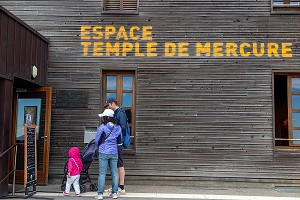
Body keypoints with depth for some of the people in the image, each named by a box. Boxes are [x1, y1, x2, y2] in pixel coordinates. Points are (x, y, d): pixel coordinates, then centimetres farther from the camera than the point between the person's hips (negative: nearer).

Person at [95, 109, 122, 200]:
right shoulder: (117, 128, 2)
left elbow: (96, 141, -2)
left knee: (102, 173, 1)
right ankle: (114, 193, 15)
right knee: (114, 173, 10)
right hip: (114, 152, 4)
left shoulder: (102, 127, -9)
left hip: (103, 152, -4)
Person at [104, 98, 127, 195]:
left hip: (118, 143, -9)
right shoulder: (115, 113, 17)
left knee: (120, 164, -5)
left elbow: (122, 128, -20)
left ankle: (122, 188, 1)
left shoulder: (120, 113, -12)